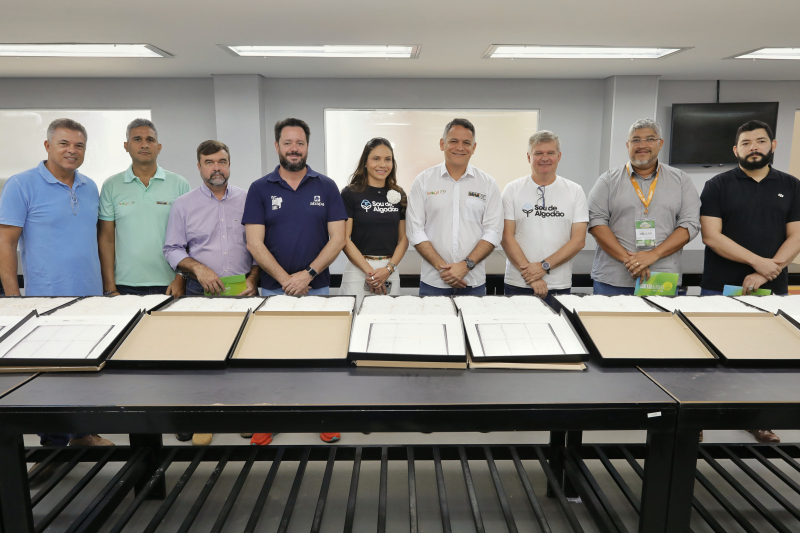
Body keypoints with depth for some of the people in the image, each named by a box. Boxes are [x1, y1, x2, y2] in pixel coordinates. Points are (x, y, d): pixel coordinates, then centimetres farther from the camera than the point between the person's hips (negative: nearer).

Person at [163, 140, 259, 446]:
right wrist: (198, 268, -13)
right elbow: (172, 250, 3)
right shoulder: (184, 205, 5)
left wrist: (252, 279, -5)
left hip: (243, 294, 1)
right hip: (201, 294, 0)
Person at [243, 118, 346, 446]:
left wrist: (308, 274, -14)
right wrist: (285, 279, -14)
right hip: (273, 289, 0)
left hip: (317, 287, 0)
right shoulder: (260, 189, 1)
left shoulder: (326, 187, 2)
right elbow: (255, 243, -5)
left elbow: (337, 238, -4)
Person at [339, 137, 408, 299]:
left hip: (391, 271, 3)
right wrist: (369, 271, -12)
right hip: (358, 269, -3)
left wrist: (388, 269, -6)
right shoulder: (350, 193, -3)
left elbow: (403, 238, 9)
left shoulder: (398, 195, 8)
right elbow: (345, 239, -7)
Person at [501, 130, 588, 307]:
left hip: (559, 286, 1)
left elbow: (578, 240, -1)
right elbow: (506, 237, -3)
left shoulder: (575, 191, 5)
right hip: (518, 284, 0)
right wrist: (529, 274, -13)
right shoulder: (512, 190, 3)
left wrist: (544, 266, -13)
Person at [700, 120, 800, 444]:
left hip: (772, 289, 3)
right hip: (721, 289, -2)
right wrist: (756, 261, -16)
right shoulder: (718, 186, -1)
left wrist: (765, 273, -12)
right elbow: (711, 236, -9)